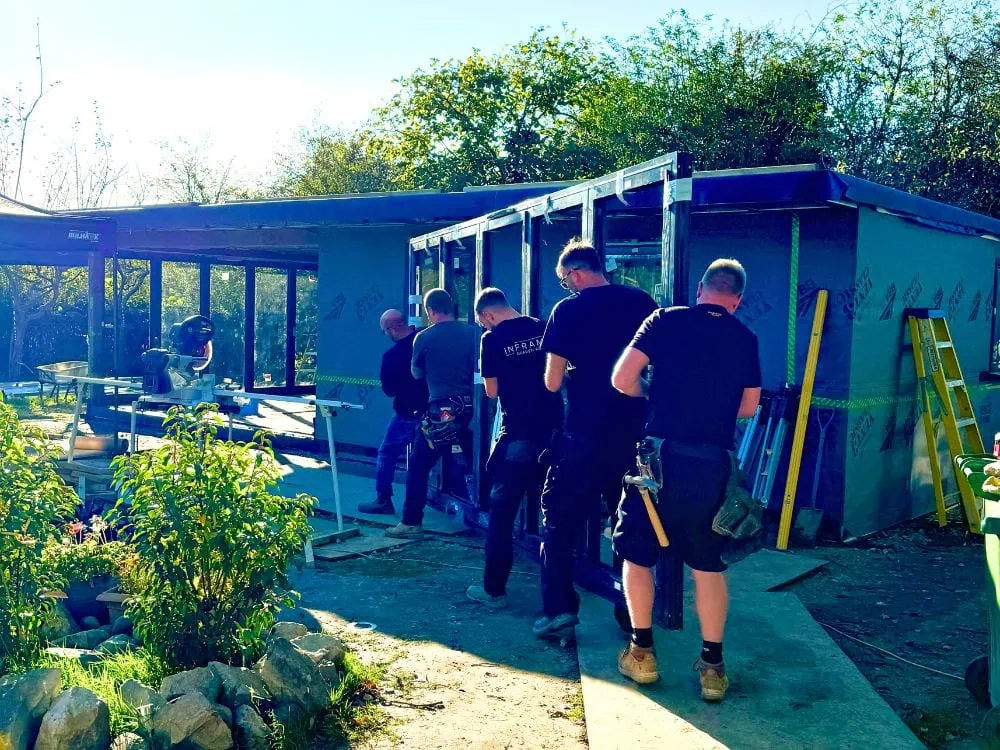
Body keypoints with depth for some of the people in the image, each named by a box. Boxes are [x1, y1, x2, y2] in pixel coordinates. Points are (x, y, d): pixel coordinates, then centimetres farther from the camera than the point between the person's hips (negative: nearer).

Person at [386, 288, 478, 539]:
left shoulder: (424, 337, -5)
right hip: (471, 408, 4)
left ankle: (412, 523, 3)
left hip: (441, 410, -4)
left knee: (418, 466, 5)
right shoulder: (471, 332, 2)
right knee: (476, 464, 16)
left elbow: (417, 374, 7)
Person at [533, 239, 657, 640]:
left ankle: (559, 608, 1)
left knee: (560, 520, 8)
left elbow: (552, 382, -7)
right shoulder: (643, 302, 3)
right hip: (632, 430, 4)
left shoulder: (568, 310, -8)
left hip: (583, 432, -4)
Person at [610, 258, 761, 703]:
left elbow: (622, 379, -7)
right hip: (711, 464, 2)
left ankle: (641, 653, 18)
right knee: (708, 564, 13)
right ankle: (712, 665, 15)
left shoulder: (665, 320, -1)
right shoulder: (745, 339, 7)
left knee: (637, 554, 13)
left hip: (659, 455, -2)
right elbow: (749, 407, 14)